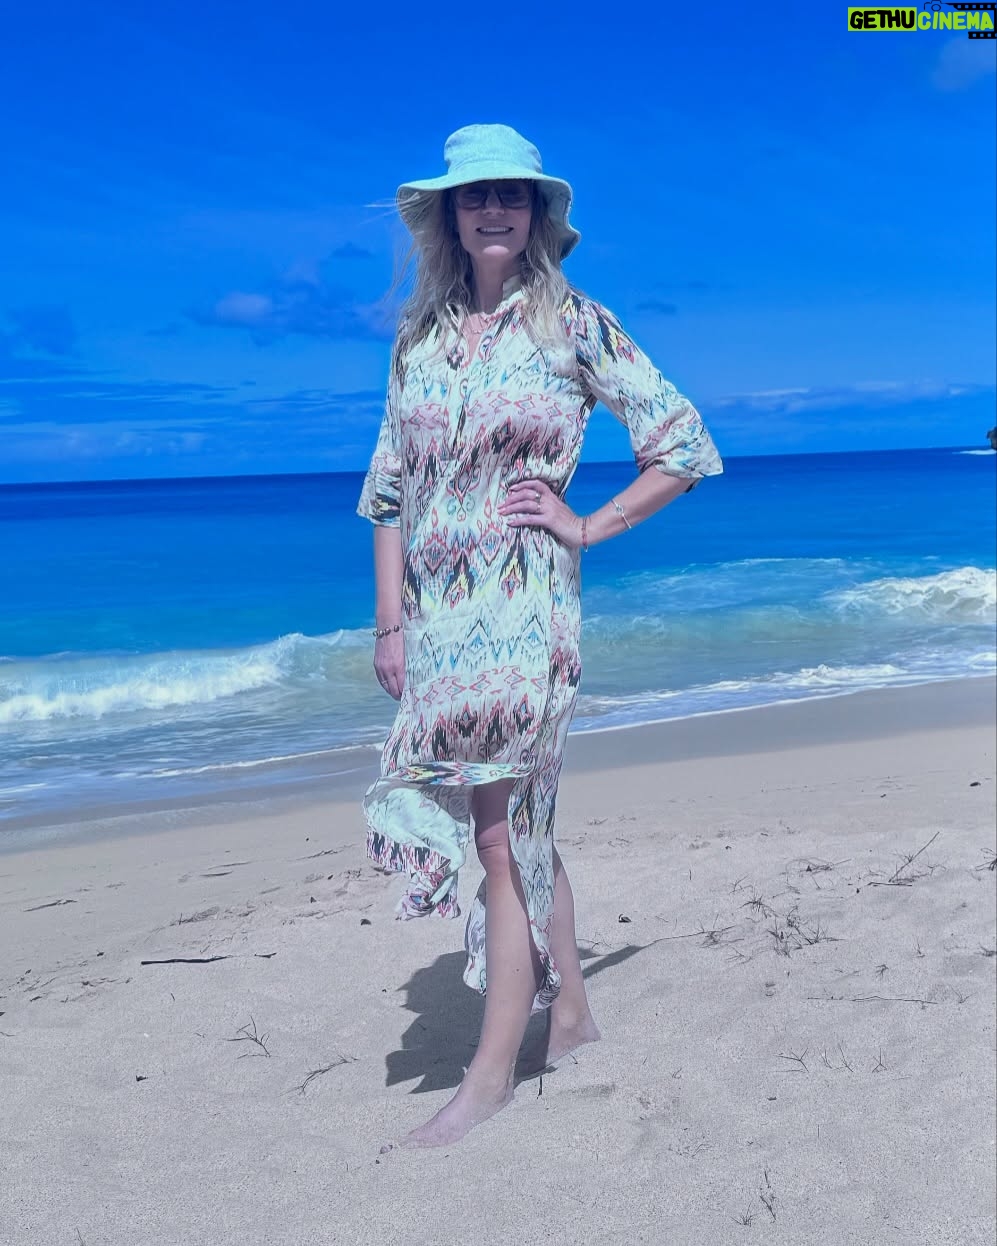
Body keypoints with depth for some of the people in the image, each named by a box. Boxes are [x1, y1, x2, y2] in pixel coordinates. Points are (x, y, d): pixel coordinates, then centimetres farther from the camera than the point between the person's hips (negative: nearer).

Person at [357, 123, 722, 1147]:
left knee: (505, 829, -5)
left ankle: (491, 1074, 5)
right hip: (437, 612, 5)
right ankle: (570, 1011, 29)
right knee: (519, 824, 13)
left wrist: (587, 527, -4)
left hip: (525, 607, -5)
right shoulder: (419, 337, 11)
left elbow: (686, 445, 2)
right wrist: (390, 621, 4)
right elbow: (389, 489, 11)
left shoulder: (576, 325, -1)